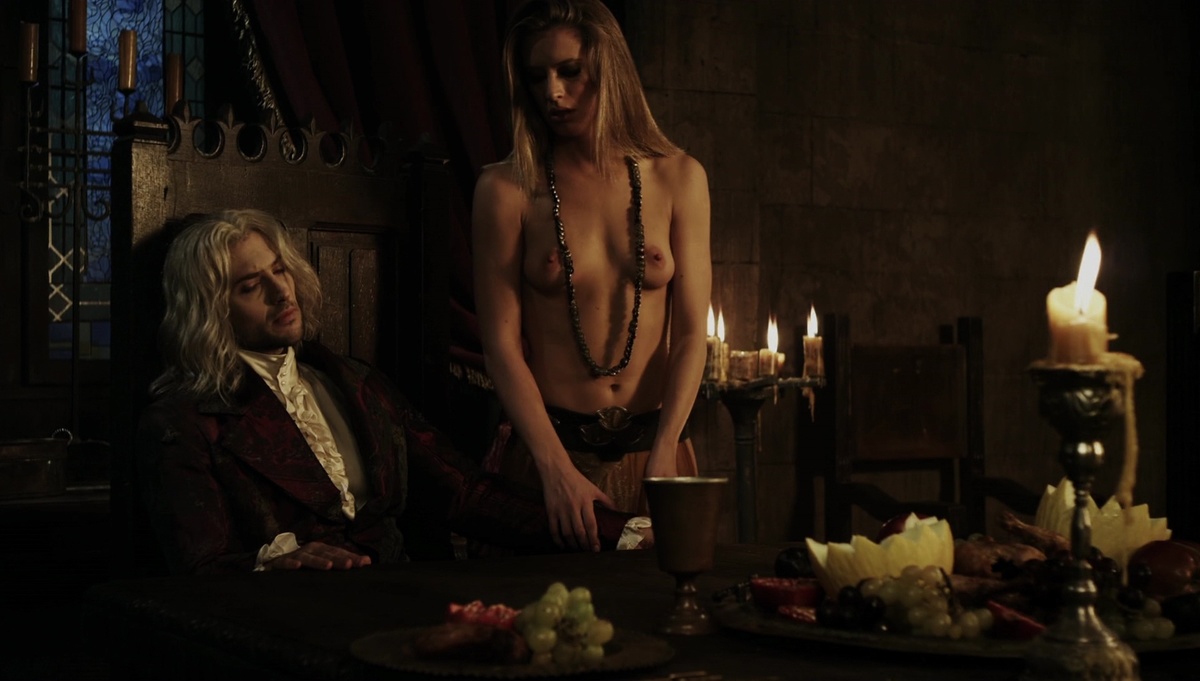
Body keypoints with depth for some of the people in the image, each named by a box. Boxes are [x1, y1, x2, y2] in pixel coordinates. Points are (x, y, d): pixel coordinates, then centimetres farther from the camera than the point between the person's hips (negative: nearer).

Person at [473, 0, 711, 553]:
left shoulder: (677, 178, 3)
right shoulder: (506, 190, -3)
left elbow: (691, 333, -1)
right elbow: (501, 343, -7)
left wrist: (663, 456, -14)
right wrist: (557, 470, -18)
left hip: (654, 449, 2)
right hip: (548, 446, -2)